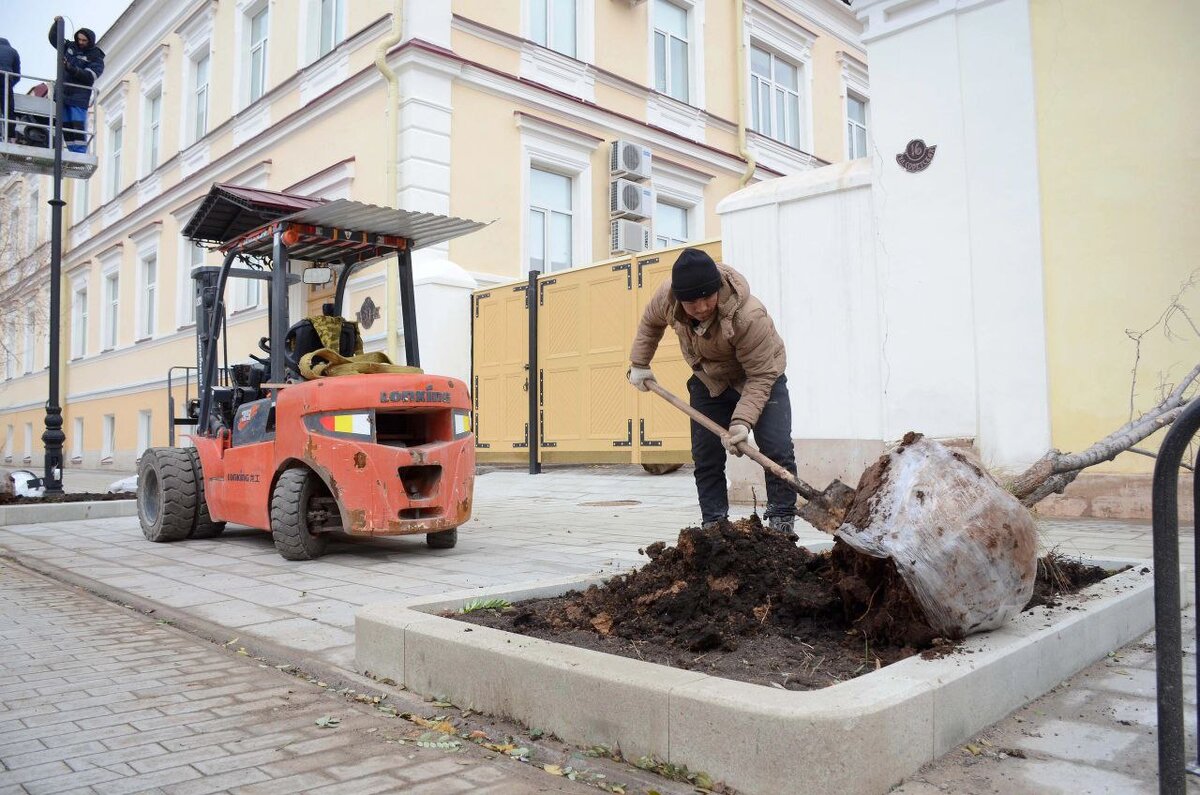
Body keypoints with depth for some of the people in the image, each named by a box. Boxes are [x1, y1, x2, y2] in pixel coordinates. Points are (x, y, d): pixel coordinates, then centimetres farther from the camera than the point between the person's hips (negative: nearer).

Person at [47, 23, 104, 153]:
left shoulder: (96, 57, -1)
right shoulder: (70, 47, 15)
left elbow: (89, 76, -13)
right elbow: (54, 38, 28)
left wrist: (71, 68, -23)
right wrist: (57, 24, 13)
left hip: (79, 96, -6)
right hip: (62, 94, 6)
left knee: (78, 126, -13)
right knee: (66, 126, 2)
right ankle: (73, 152, 3)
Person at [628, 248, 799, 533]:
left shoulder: (749, 316, -40)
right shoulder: (667, 296, -23)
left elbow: (761, 375, -33)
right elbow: (650, 322, 3)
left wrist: (742, 421, -42)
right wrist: (639, 363, 4)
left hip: (761, 376, -4)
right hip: (708, 382, 4)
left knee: (777, 450, -17)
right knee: (706, 457, 1)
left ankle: (782, 524, -7)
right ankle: (713, 525, 10)